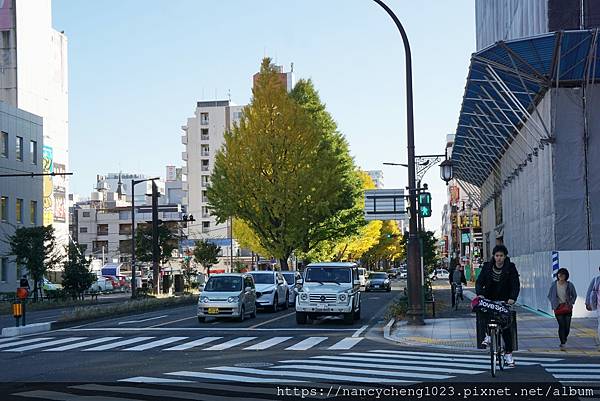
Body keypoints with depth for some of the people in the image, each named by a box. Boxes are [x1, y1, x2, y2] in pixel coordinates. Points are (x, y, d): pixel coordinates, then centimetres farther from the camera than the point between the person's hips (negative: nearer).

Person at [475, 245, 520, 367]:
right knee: (480, 311, -30)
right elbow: (479, 282, -7)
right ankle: (488, 335, -9)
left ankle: (508, 353, 5)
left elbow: (516, 284, -13)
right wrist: (480, 294, -27)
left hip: (504, 300, -1)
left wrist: (512, 298, -31)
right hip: (489, 299, 1)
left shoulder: (511, 268, -6)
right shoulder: (487, 266, -1)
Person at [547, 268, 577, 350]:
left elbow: (574, 295, 13)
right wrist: (553, 303, -1)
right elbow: (549, 295, 11)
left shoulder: (569, 285, -2)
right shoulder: (554, 285, -2)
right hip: (558, 308, -1)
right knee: (561, 325, -13)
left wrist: (571, 303, 0)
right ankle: (563, 343, -9)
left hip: (567, 308, 1)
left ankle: (564, 340, 28)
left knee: (567, 326, 0)